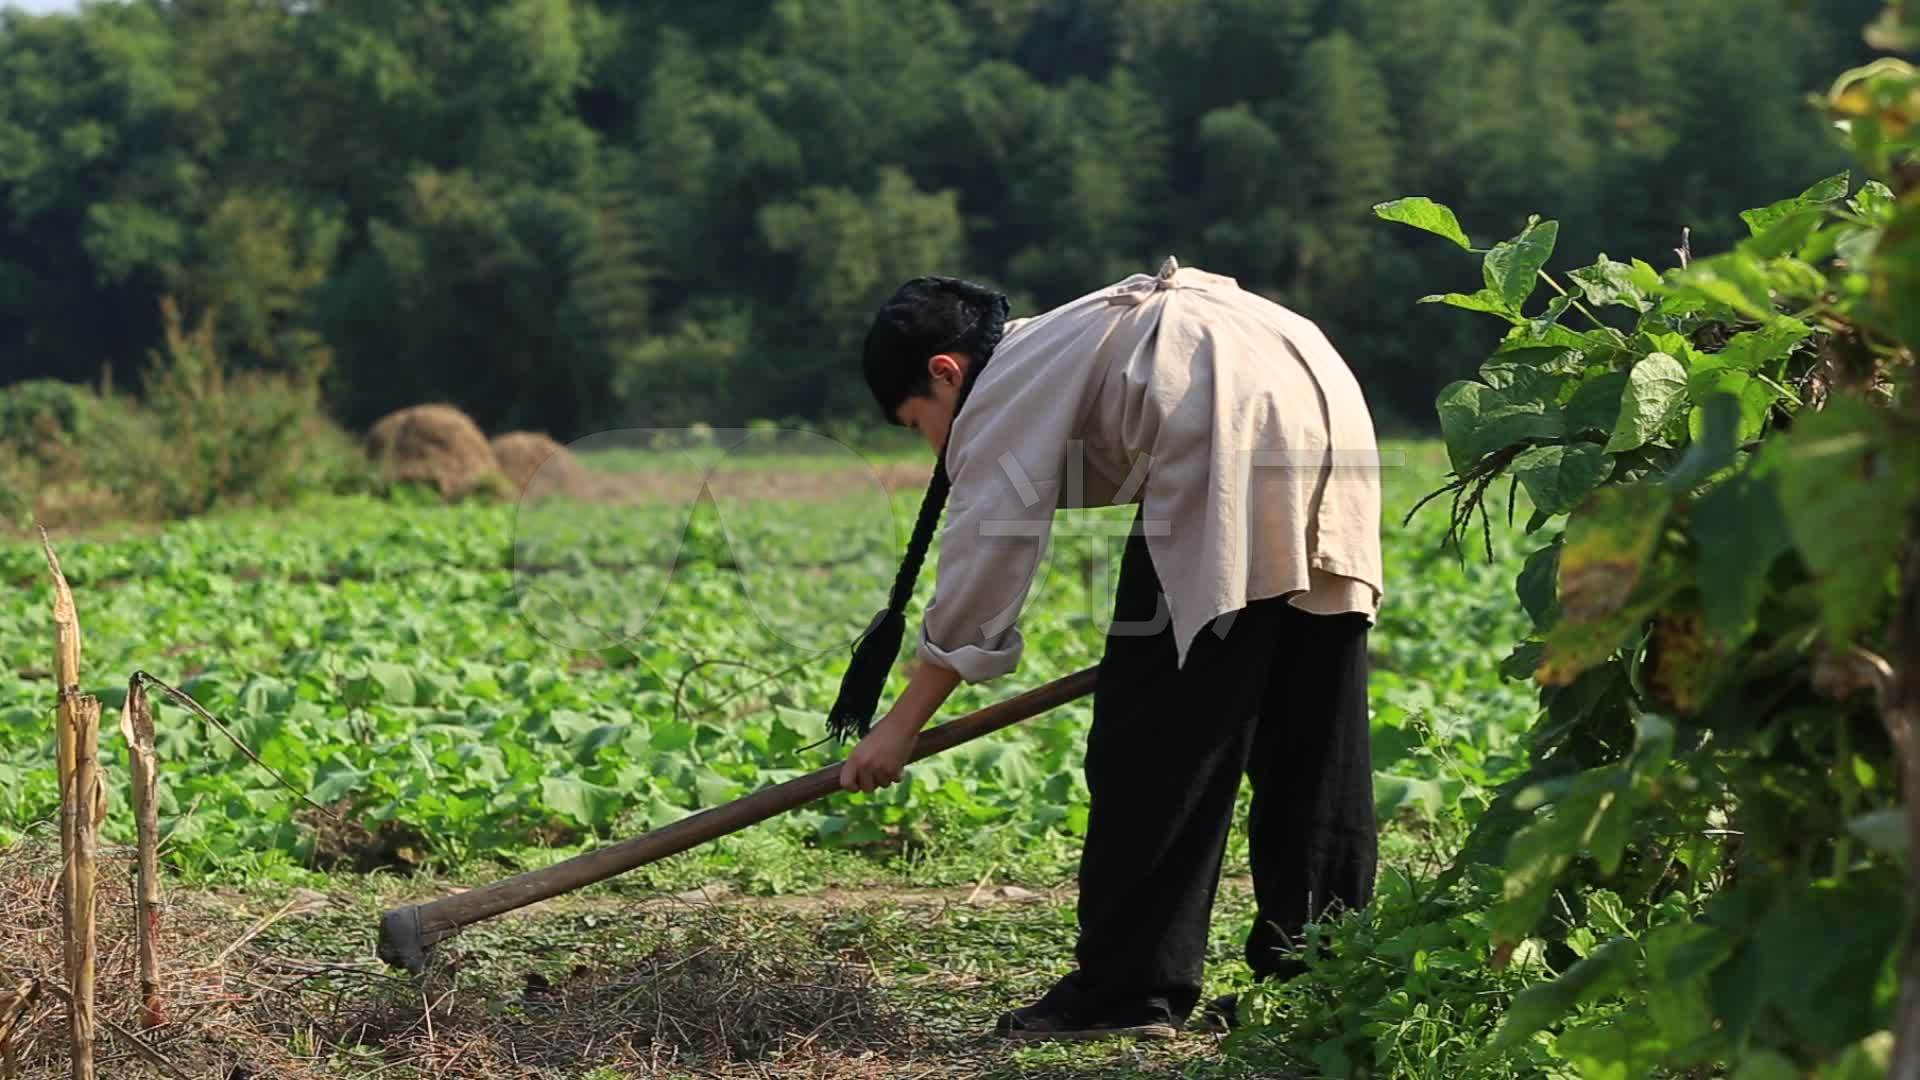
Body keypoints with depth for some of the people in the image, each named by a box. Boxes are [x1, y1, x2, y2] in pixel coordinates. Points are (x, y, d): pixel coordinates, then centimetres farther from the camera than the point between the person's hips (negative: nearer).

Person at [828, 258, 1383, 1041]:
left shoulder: (1004, 393, 9)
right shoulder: (1068, 345, 35)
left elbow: (983, 570, 5)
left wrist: (900, 725, 12)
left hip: (1232, 453, -9)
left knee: (1153, 733, -3)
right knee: (1309, 736, 12)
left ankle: (1127, 990, -2)